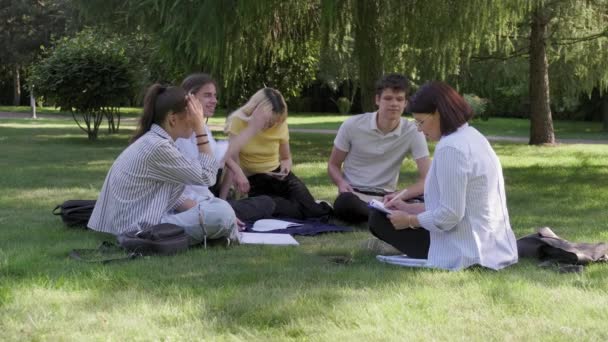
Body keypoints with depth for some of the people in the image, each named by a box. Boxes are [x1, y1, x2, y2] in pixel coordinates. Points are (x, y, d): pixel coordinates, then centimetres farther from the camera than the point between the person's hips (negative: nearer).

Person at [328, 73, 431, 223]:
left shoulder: (413, 132, -7)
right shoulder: (352, 125, -6)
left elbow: (426, 179, -10)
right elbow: (333, 165, 6)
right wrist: (341, 183, -18)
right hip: (354, 195, -1)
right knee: (344, 203, -39)